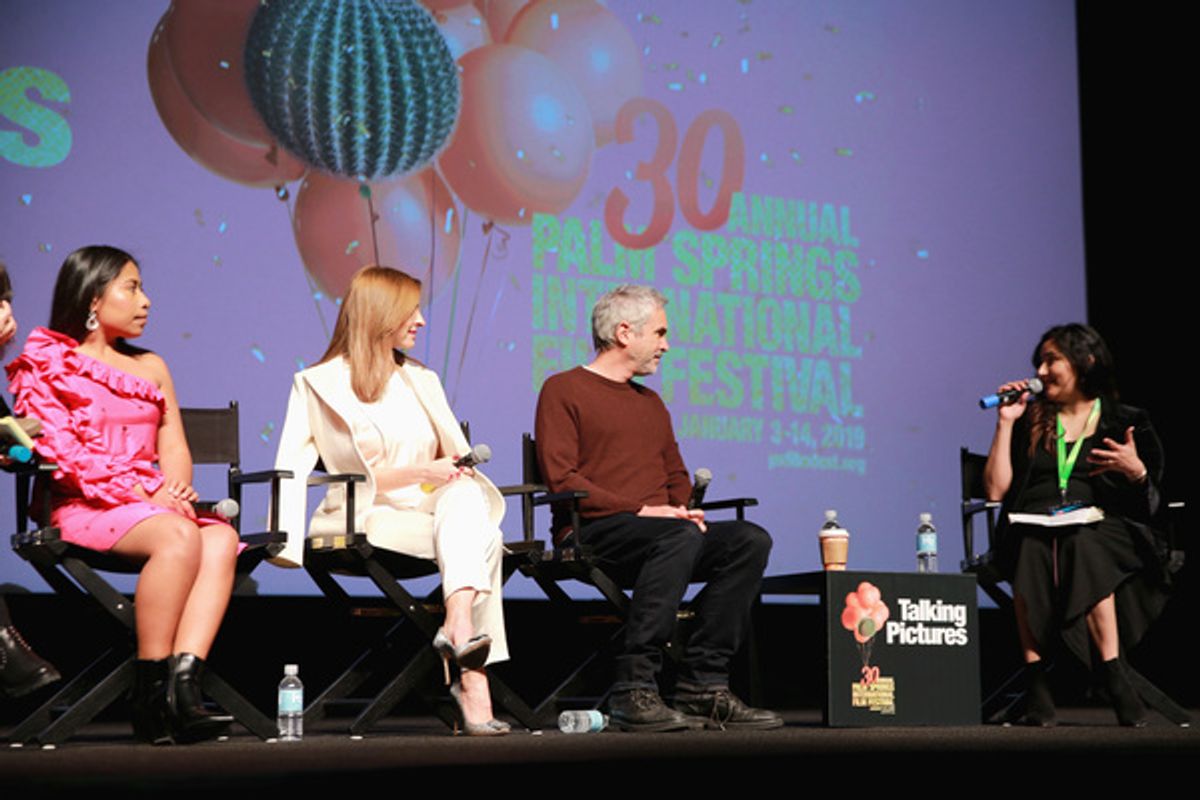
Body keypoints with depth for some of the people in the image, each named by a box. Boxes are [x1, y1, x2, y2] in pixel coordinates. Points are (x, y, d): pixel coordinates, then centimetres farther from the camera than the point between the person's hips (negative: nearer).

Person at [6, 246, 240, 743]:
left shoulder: (150, 367, 25)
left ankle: (183, 683, -42)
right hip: (83, 509, -5)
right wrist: (139, 492, -17)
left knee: (221, 538, -29)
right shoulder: (46, 363, 7)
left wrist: (175, 487, -9)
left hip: (151, 505, 5)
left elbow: (173, 446, 16)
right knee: (179, 536, -35)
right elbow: (60, 451, -7)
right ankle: (150, 690, -31)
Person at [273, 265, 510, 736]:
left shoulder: (422, 380, 23)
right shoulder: (324, 383, 6)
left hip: (427, 511, 4)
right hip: (361, 520, -4)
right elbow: (355, 476, -3)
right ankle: (472, 683, -40)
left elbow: (456, 466, 18)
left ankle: (459, 629, -47)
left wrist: (454, 469, -2)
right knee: (480, 538, -30)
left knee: (467, 497, -33)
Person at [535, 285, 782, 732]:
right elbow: (561, 479, -9)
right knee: (680, 538, -36)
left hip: (660, 533, 7)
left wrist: (683, 508, 2)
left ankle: (703, 686, -20)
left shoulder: (651, 402, 27)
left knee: (749, 540, -17)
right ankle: (635, 690, -37)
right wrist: (641, 510, -16)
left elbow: (677, 474, 28)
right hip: (590, 535, -7)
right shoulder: (563, 390, 3)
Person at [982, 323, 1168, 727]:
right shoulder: (1031, 422, 22)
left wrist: (1136, 472, -11)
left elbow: (1153, 504, 9)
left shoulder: (1128, 423, 16)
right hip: (1033, 530, 1)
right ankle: (1036, 686, -38)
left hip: (1104, 529, -1)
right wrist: (1005, 423, 10)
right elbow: (996, 490, 10)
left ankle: (1111, 673, -39)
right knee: (1032, 552, -35)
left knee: (1082, 548, -38)